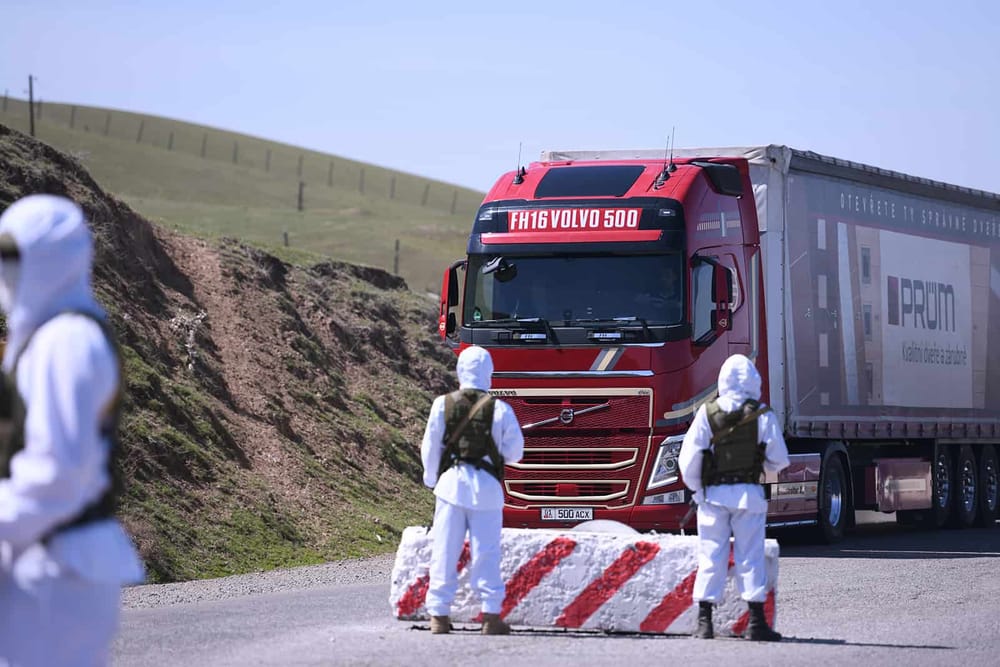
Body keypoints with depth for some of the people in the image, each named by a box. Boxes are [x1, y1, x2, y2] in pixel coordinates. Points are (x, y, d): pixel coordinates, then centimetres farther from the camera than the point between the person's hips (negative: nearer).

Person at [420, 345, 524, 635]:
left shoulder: (443, 405, -2)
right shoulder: (500, 410, -5)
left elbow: (431, 448, 4)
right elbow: (514, 453, 2)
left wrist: (431, 478, 21)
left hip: (451, 483, 1)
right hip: (487, 487, -1)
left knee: (444, 552, 5)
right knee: (486, 552, 4)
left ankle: (439, 615, 6)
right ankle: (491, 616, 3)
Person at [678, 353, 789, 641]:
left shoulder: (707, 413, -3)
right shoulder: (763, 415, -3)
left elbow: (688, 458, -4)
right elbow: (779, 460, 1)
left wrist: (696, 488, 11)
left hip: (713, 494, 1)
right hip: (749, 493, -1)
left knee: (711, 558, 4)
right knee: (751, 557, 3)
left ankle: (704, 622, 2)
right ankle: (756, 622, 1)